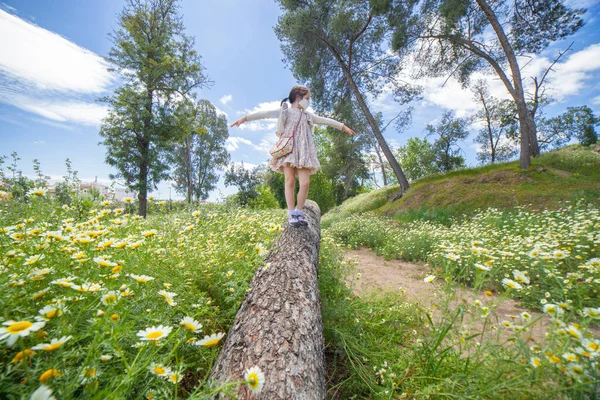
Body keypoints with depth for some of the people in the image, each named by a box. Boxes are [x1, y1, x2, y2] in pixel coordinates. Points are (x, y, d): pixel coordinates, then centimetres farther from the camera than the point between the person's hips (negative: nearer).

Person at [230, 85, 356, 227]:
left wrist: (343, 127, 37)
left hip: (303, 153, 4)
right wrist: (245, 118, -13)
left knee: (305, 183, -9)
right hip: (288, 151, -4)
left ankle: (299, 212, 3)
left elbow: (326, 120, 32)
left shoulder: (308, 115, 25)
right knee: (290, 182, -10)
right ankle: (291, 214, -4)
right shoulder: (284, 111, 9)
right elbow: (264, 113, -2)